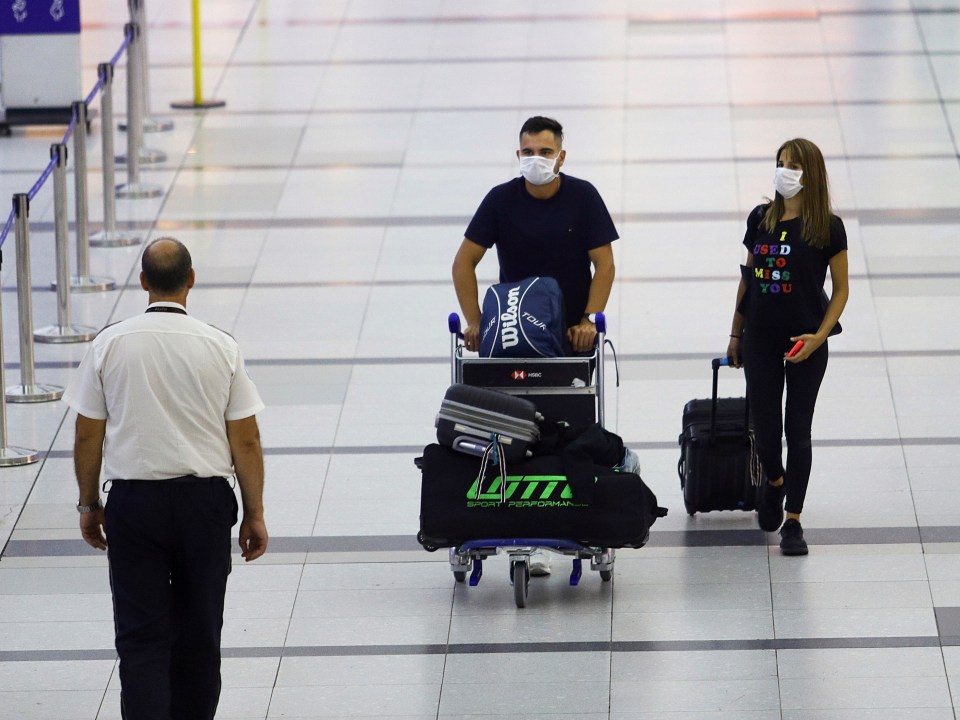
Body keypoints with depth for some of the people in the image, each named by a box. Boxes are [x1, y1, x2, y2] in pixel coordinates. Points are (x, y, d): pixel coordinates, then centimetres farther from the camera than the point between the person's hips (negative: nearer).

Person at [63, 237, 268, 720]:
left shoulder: (110, 344, -5)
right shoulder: (220, 347, -5)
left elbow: (87, 436, 0)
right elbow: (246, 440, -2)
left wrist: (89, 504, 13)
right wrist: (254, 513, 8)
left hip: (133, 500, -1)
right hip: (205, 499, 1)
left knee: (141, 636, -1)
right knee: (199, 631, 15)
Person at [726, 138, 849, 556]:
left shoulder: (828, 227, -7)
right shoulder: (760, 219, 3)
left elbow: (841, 289, -3)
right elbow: (747, 278, 12)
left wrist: (819, 336, -14)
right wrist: (735, 334, 13)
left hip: (805, 344, -3)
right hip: (761, 339, 3)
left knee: (797, 429, 1)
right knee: (764, 425, 7)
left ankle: (793, 522, 8)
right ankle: (774, 482, 40)